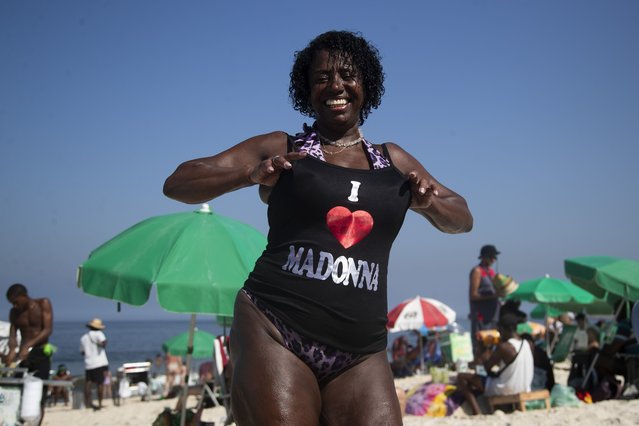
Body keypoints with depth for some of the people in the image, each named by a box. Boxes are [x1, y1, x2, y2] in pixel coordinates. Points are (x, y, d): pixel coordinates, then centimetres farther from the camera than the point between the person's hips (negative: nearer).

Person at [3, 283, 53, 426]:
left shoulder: (43, 304, -5)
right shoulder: (14, 312, 6)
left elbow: (48, 330, -14)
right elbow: (13, 335, -2)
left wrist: (29, 345, -27)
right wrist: (12, 350, -25)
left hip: (41, 353, -4)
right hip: (23, 354, 4)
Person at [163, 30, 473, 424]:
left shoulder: (393, 161, 18)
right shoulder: (282, 149, 8)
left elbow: (462, 219, 24)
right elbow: (177, 184, 6)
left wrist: (428, 202, 1)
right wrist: (251, 175, -12)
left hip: (361, 354, 3)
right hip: (275, 332, -3)